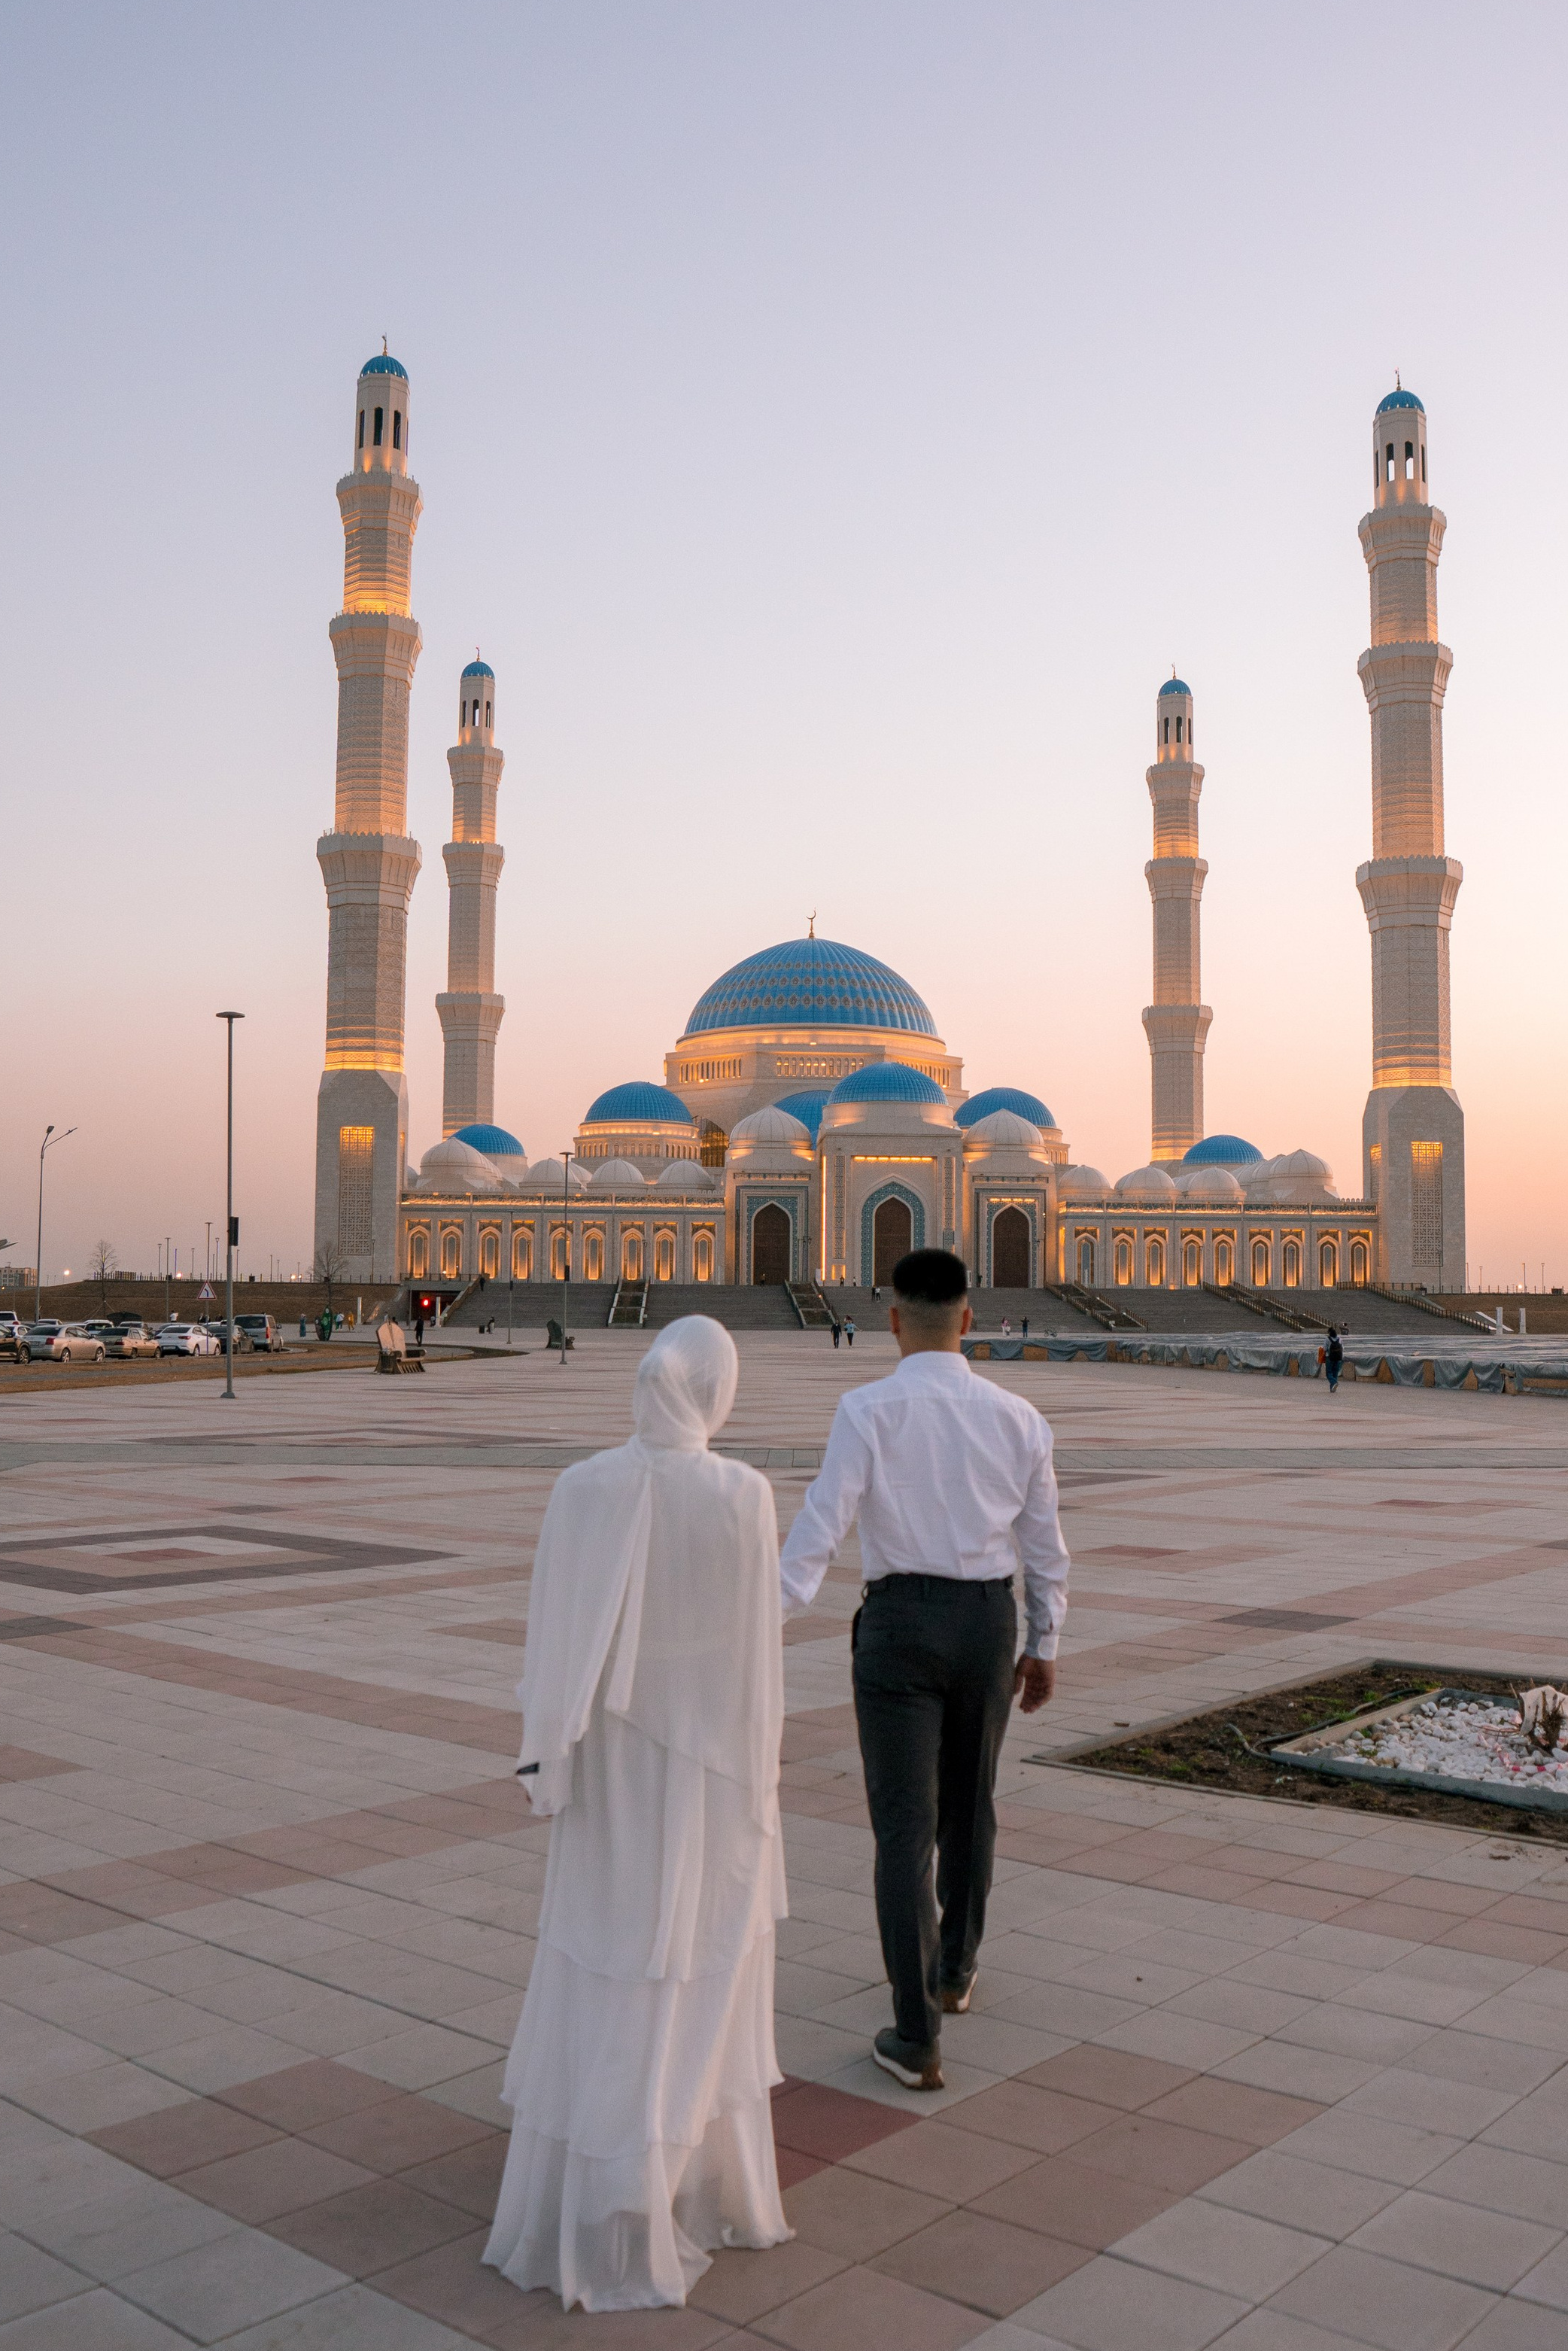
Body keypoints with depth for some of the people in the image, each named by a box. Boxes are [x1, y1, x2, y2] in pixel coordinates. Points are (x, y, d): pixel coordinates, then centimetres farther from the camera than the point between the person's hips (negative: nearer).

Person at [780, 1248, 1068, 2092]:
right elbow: (1044, 1546, 6)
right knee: (968, 1803, 23)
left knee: (905, 1826, 2)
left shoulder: (867, 1410, -13)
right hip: (989, 1621, 4)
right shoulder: (1017, 1417, -1)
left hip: (899, 1621, -4)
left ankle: (916, 2037, 3)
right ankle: (954, 1970, 43)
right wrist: (1043, 1645, 17)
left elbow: (820, 1525, -19)